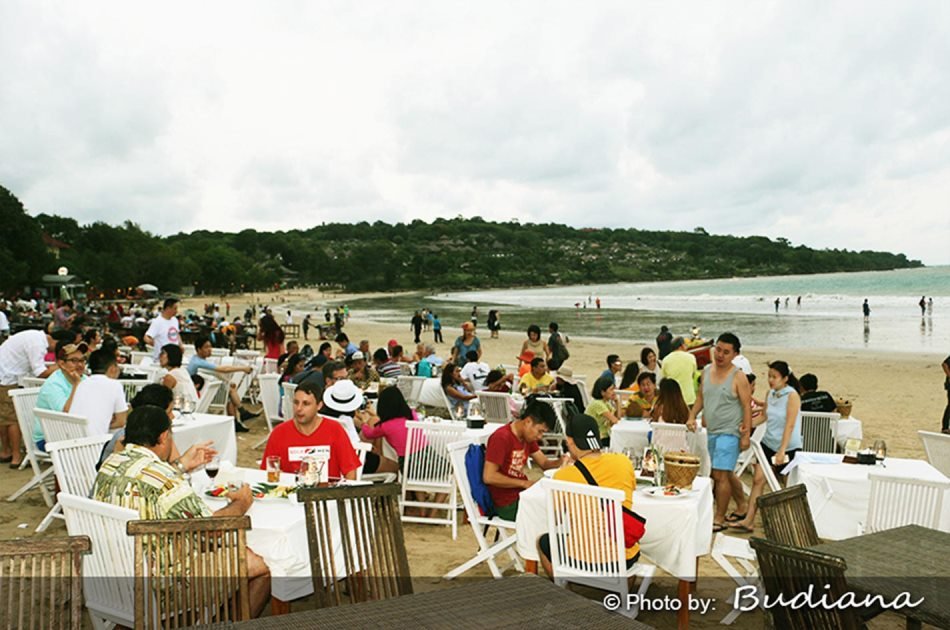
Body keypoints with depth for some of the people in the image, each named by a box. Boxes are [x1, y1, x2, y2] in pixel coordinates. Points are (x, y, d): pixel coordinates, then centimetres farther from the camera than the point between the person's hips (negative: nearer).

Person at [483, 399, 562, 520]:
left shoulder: (527, 436, 8)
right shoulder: (501, 438, -19)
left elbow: (544, 463, 12)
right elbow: (489, 477, -23)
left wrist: (562, 461, -10)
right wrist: (525, 483, -20)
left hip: (523, 494, 9)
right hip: (508, 505, -9)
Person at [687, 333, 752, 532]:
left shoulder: (738, 377, -11)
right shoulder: (707, 371, 7)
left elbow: (747, 406, -12)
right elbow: (701, 396, 17)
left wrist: (746, 435, -16)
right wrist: (692, 417, 4)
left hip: (729, 432, -7)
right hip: (711, 431, 7)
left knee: (720, 475, -8)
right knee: (727, 473, 19)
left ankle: (719, 519, 2)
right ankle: (742, 505, 39)